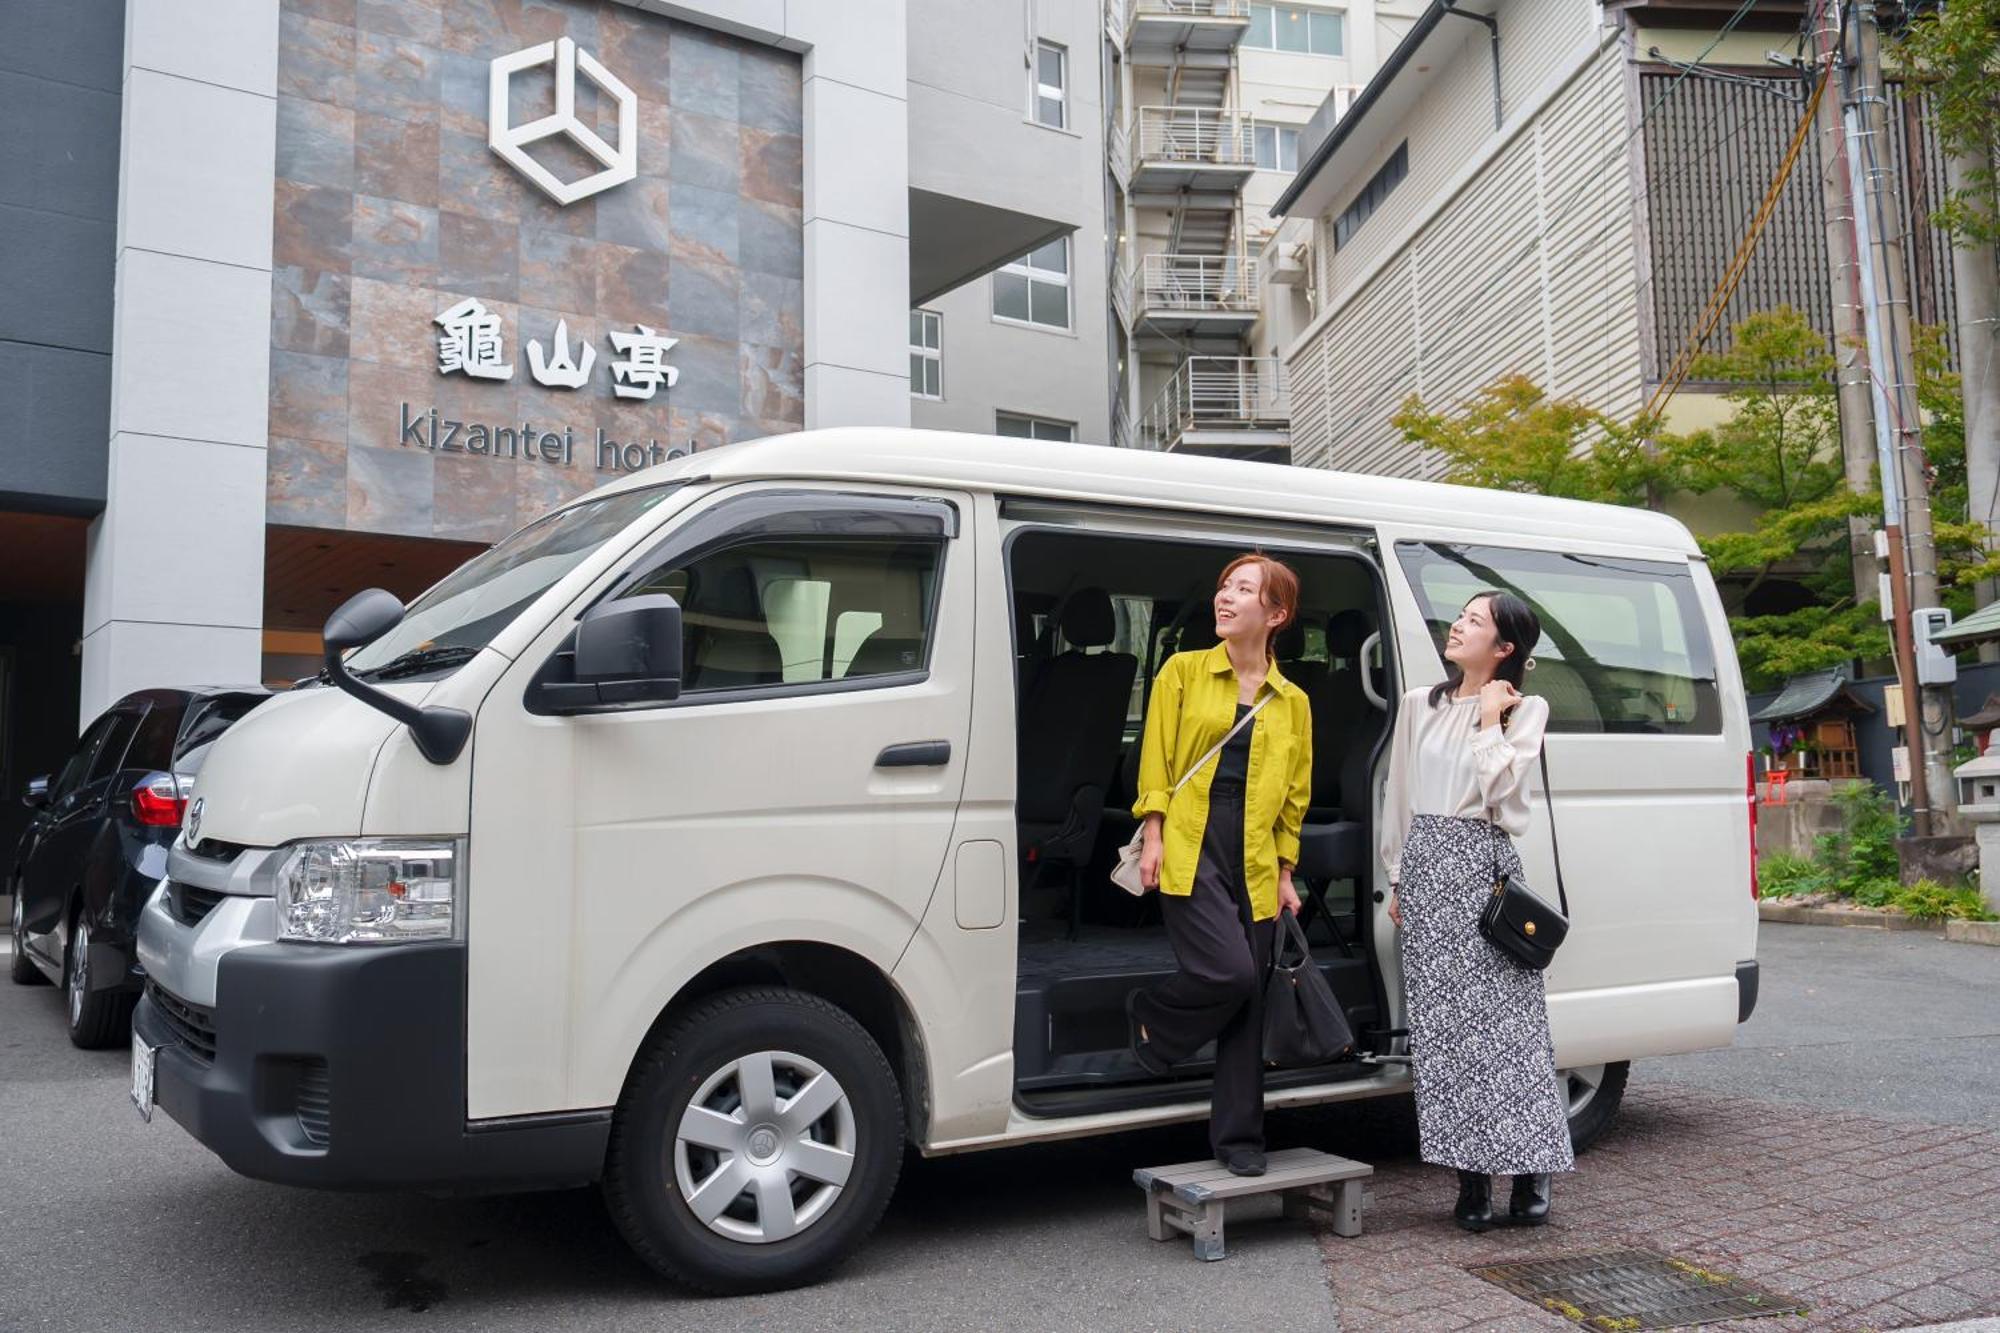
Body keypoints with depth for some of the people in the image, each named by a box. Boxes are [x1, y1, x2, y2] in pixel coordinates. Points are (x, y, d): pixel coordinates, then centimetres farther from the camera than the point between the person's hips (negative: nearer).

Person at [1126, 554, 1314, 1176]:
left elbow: (1294, 795, 14)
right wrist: (1153, 835, -5)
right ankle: (1150, 1015, 13)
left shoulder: (1293, 702, 11)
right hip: (1191, 849, -3)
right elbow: (1156, 758, 4)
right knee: (1228, 972, -19)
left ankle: (1238, 1136, 16)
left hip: (1254, 862, 3)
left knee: (1249, 999, 4)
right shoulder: (1183, 671, 5)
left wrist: (1286, 873, 10)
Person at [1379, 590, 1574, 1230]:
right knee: (1444, 1024, 3)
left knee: (1506, 1018, -5)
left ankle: (1529, 1173, 4)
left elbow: (1497, 791, -10)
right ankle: (1471, 1177, 10)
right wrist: (1398, 880, 14)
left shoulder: (1525, 710, 4)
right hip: (1426, 864, 3)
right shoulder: (1419, 704, 12)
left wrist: (1490, 719, -6)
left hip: (1483, 863, -3)